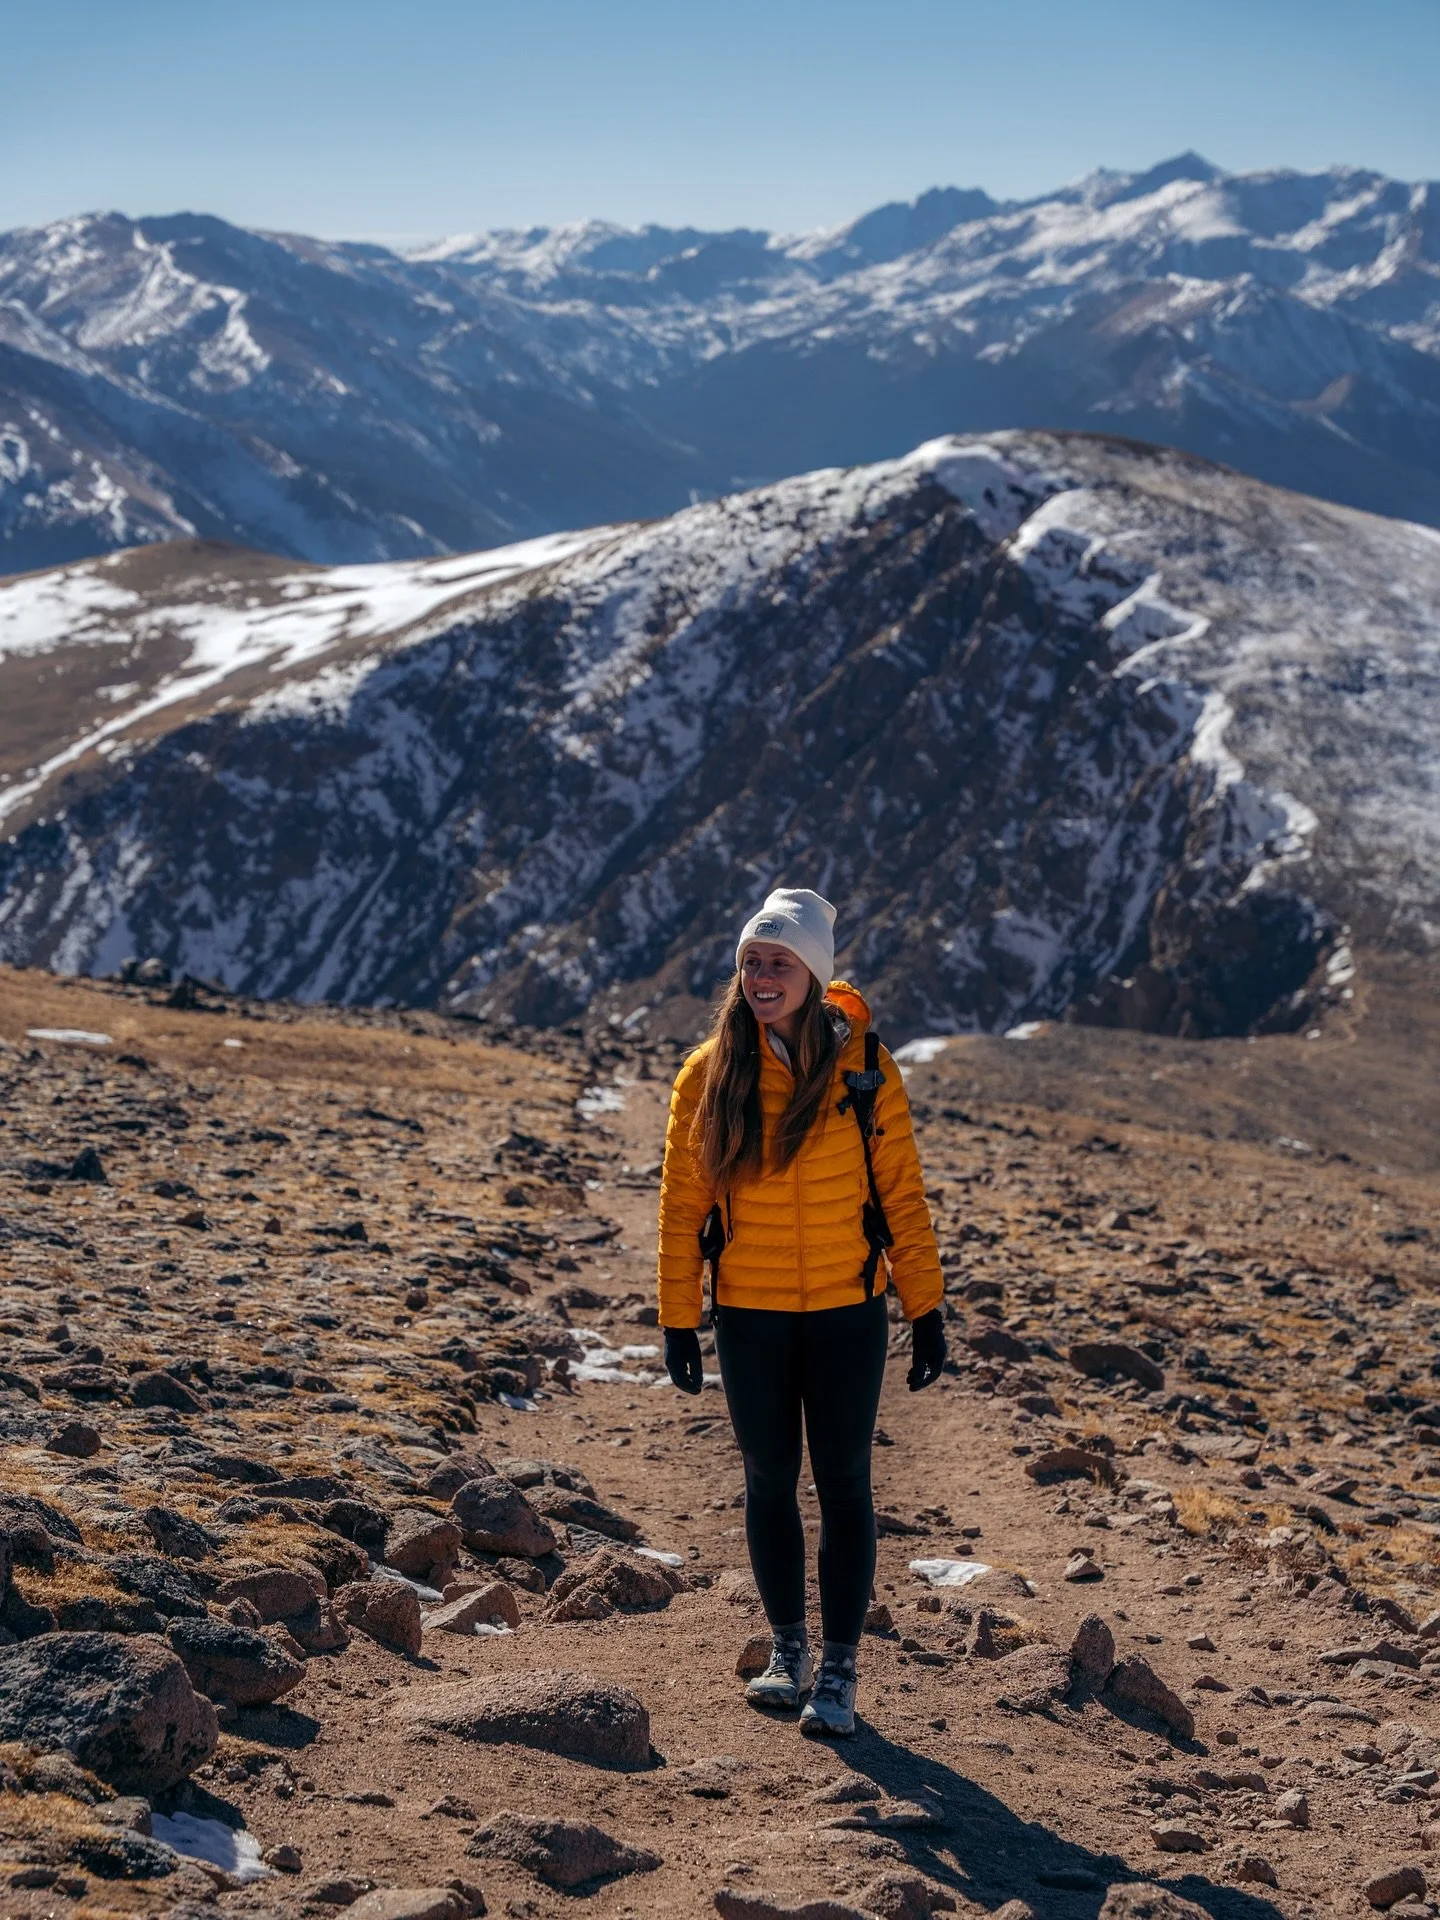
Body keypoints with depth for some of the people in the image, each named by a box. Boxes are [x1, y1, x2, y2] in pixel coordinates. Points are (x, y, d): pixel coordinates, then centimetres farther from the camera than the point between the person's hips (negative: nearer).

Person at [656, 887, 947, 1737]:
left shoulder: (863, 1068, -6)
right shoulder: (710, 1075, -3)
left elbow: (902, 1193, -2)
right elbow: (684, 1204, 2)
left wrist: (927, 1310, -4)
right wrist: (679, 1321, 0)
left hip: (847, 1312, -2)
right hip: (750, 1316, 2)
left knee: (844, 1484, 2)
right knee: (770, 1482, 11)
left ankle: (839, 1673, 9)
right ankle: (788, 1650, 26)